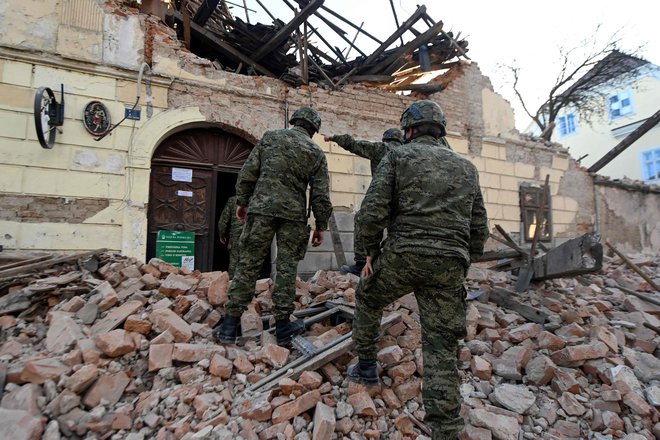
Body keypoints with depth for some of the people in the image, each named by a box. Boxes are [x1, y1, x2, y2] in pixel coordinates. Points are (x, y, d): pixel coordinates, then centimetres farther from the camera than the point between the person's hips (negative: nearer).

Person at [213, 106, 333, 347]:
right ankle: (282, 326, 14)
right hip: (294, 215, 0)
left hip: (262, 208, 0)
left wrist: (242, 201, 14)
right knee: (286, 269, 6)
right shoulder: (316, 152, 8)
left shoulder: (270, 137, 9)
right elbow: (320, 195, 4)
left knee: (248, 264, 4)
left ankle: (230, 324, 7)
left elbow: (248, 172, 5)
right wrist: (321, 225, 11)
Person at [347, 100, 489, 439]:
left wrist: (372, 253, 6)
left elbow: (372, 212, -6)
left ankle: (366, 367, 35)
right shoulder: (466, 167, 20)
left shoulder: (397, 157, 6)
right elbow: (479, 229, 18)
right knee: (441, 349, 6)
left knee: (367, 300, 26)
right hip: (449, 266, 4)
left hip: (402, 256, -3)